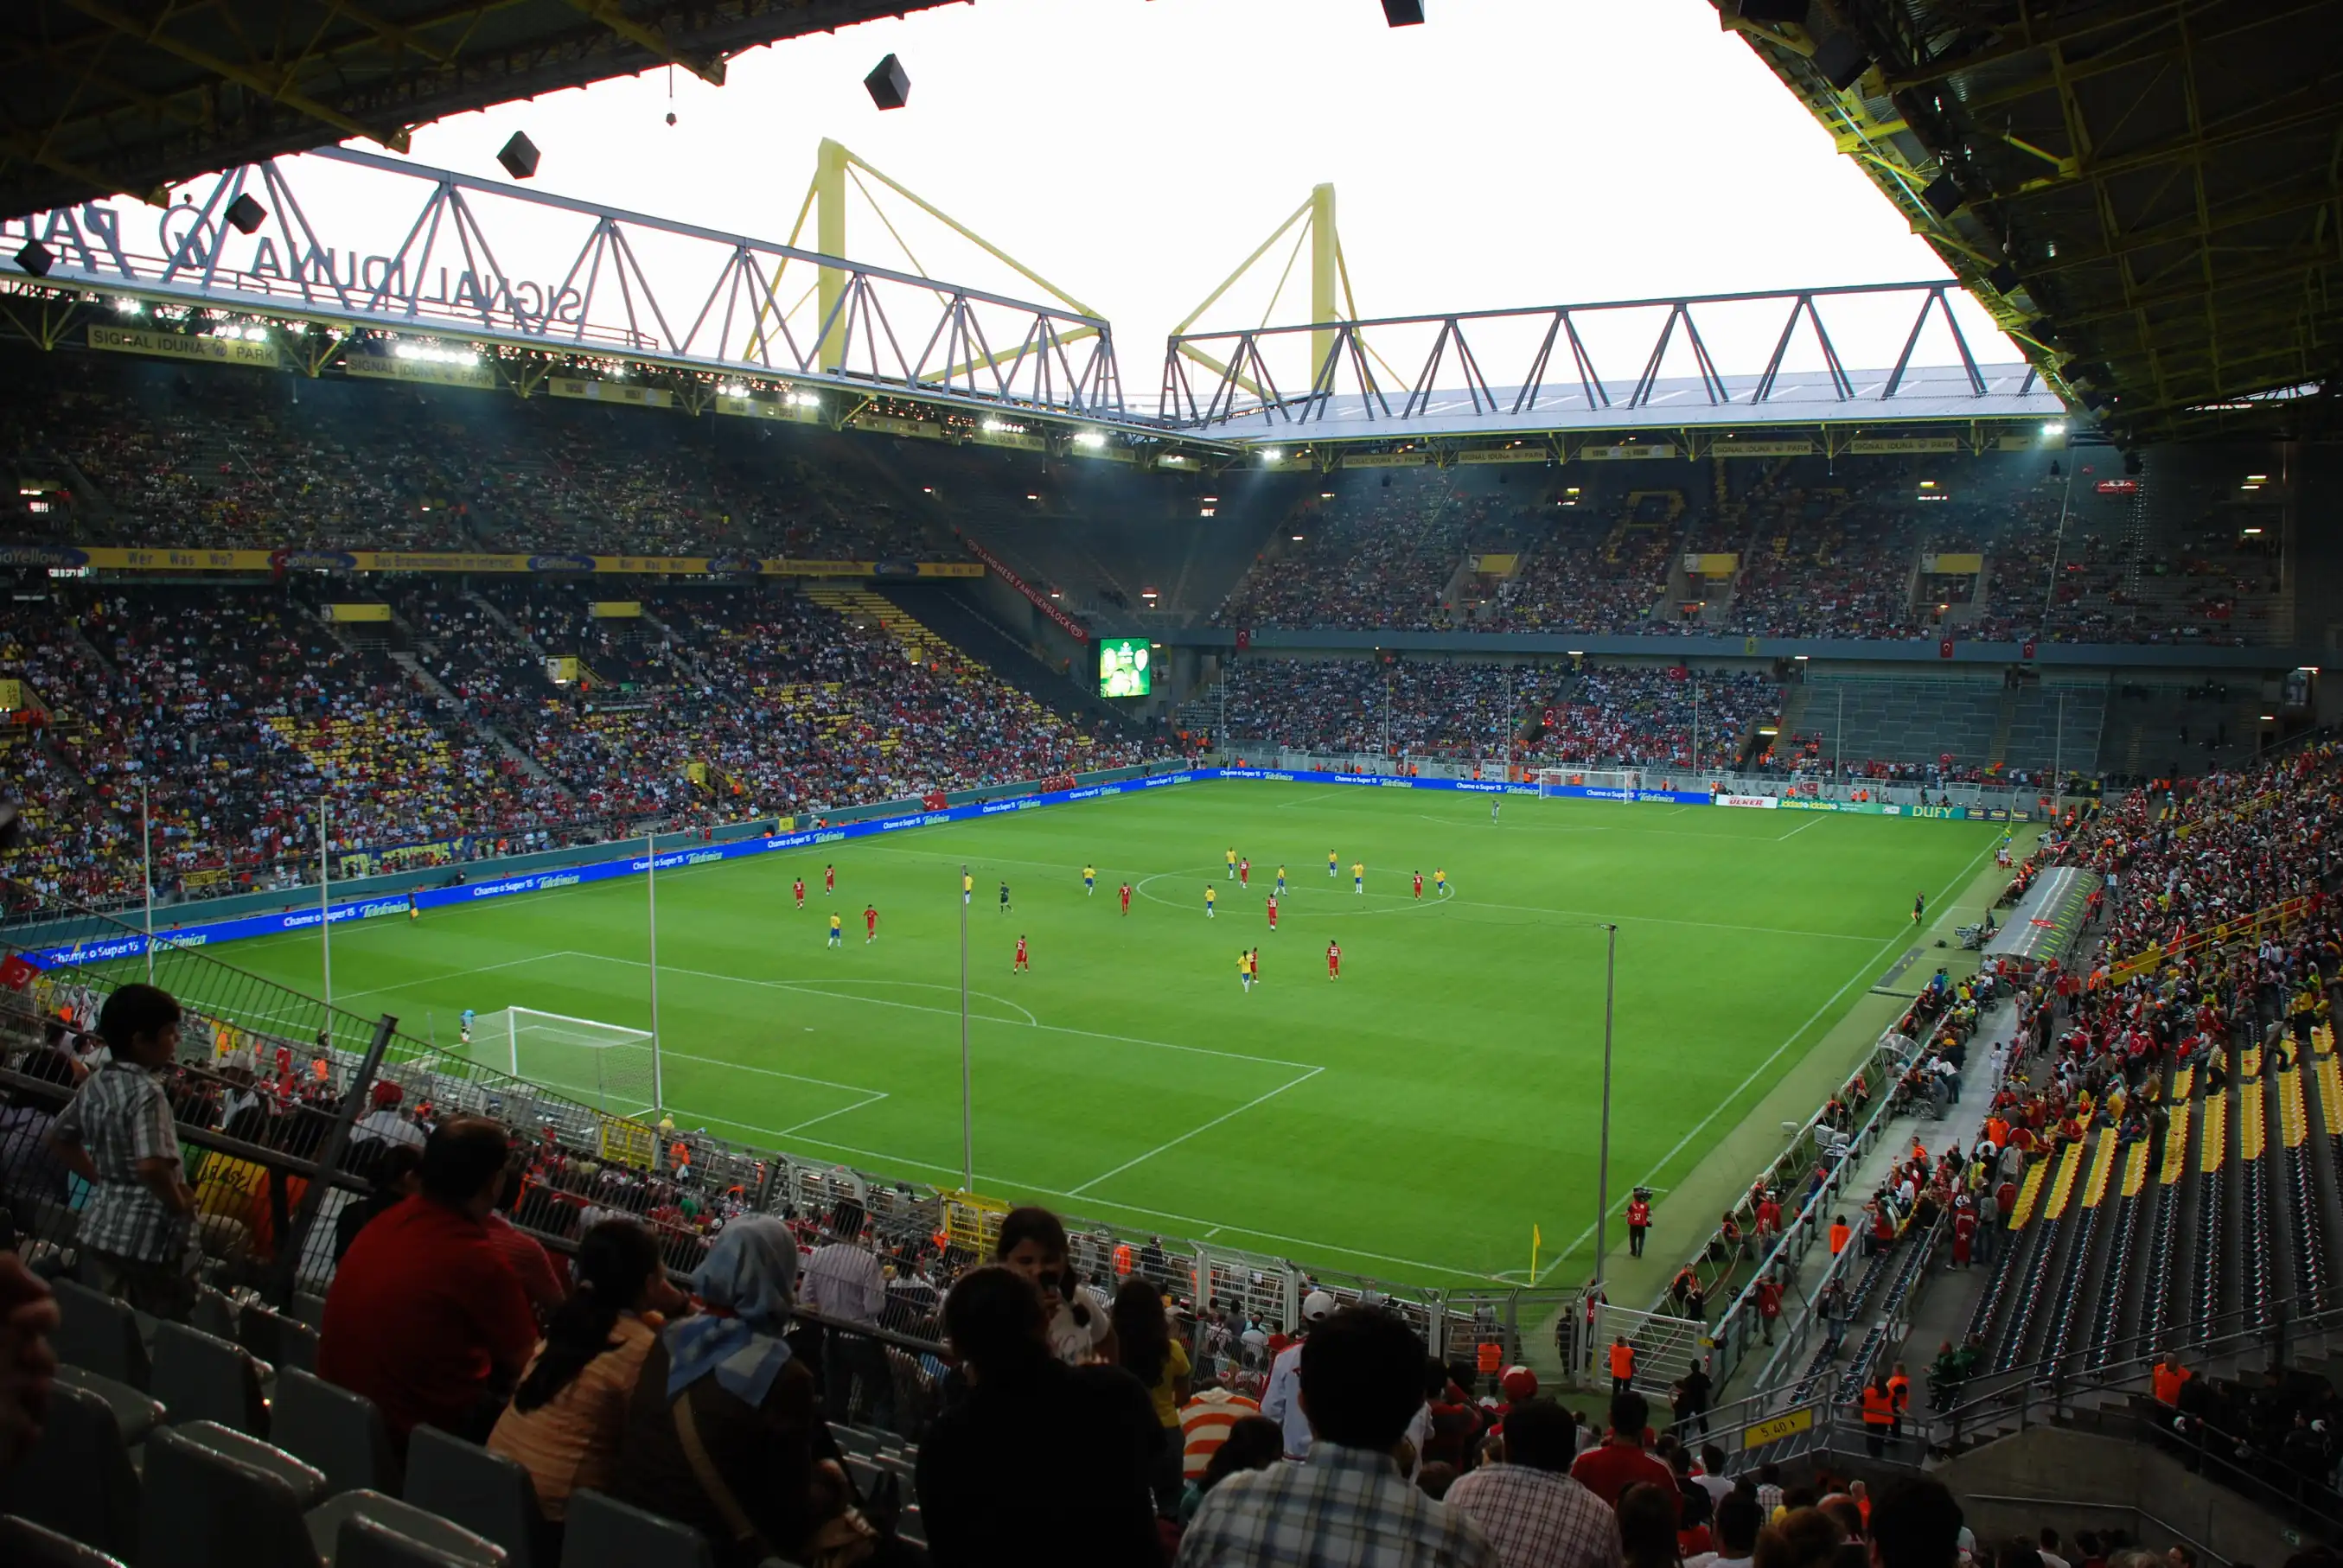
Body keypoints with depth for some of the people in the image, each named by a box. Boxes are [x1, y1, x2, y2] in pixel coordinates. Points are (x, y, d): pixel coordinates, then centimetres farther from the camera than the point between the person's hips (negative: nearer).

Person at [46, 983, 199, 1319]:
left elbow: (59, 1138, 19)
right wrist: (180, 1203, -17)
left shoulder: (95, 1083, 5)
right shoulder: (146, 1091, -21)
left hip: (101, 1228, 8)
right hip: (148, 1236, -8)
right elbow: (151, 1165, -33)